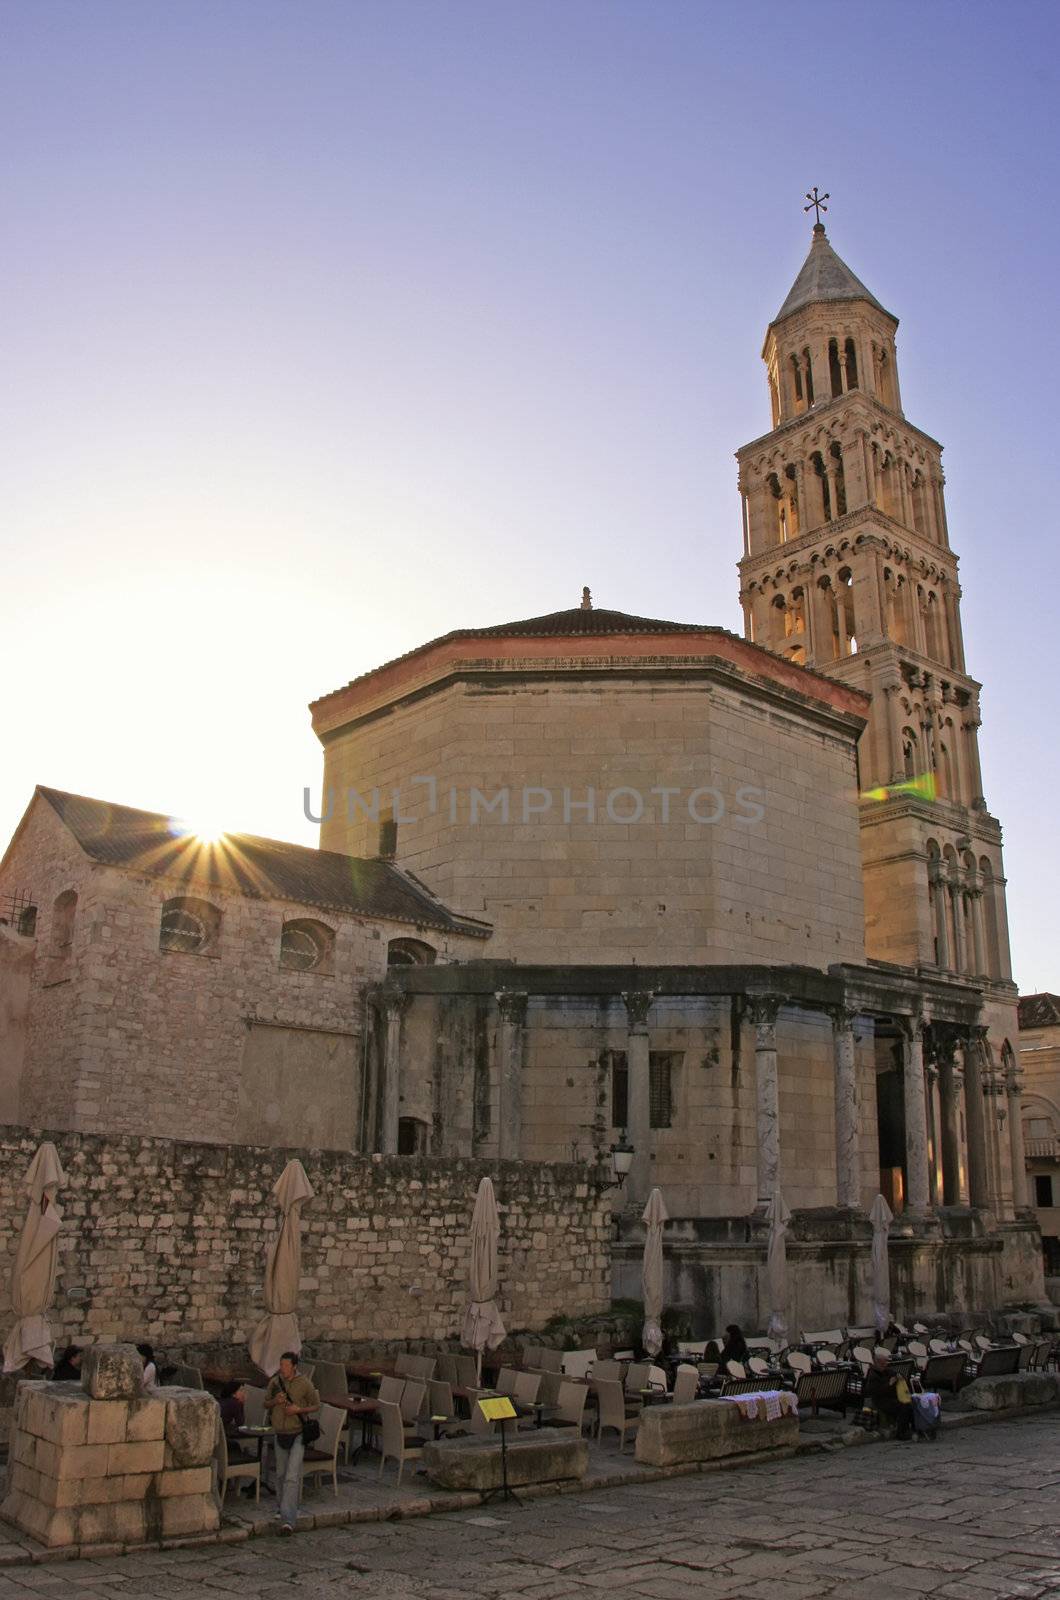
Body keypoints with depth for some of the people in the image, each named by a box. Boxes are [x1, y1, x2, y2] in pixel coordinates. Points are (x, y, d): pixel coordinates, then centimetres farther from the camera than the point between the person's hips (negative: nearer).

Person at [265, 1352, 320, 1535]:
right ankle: (284, 1507, 40)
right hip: (280, 1434, 5)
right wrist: (274, 1401, -12)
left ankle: (288, 1519, -16)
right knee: (281, 1474, 19)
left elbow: (316, 1405, -2)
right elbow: (266, 1403, 11)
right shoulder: (274, 1382, -2)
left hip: (298, 1434, -5)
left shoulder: (304, 1384, -12)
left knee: (292, 1477, -13)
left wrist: (298, 1409, -18)